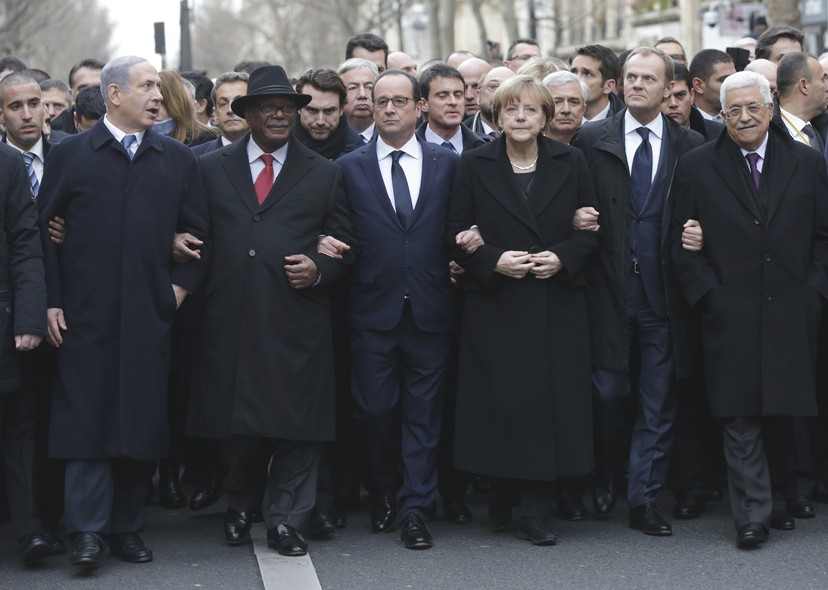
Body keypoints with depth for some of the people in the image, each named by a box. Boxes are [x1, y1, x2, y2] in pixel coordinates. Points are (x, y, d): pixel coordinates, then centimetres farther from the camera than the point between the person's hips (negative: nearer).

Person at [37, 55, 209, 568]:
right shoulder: (71, 155, 4)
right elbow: (44, 230, 2)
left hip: (150, 315, 2)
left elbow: (198, 231, 13)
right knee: (87, 418, -3)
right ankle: (88, 531, 1)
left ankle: (127, 527, 14)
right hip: (85, 315, -2)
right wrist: (52, 301, -3)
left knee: (143, 422, 5)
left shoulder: (178, 160, 11)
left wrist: (182, 285, 2)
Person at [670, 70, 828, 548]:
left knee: (783, 411, 7)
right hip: (730, 313, -1)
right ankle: (752, 514, -1)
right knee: (740, 417, -5)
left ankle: (774, 495, 24)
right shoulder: (696, 168, 4)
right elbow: (682, 241, 4)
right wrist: (707, 294, -5)